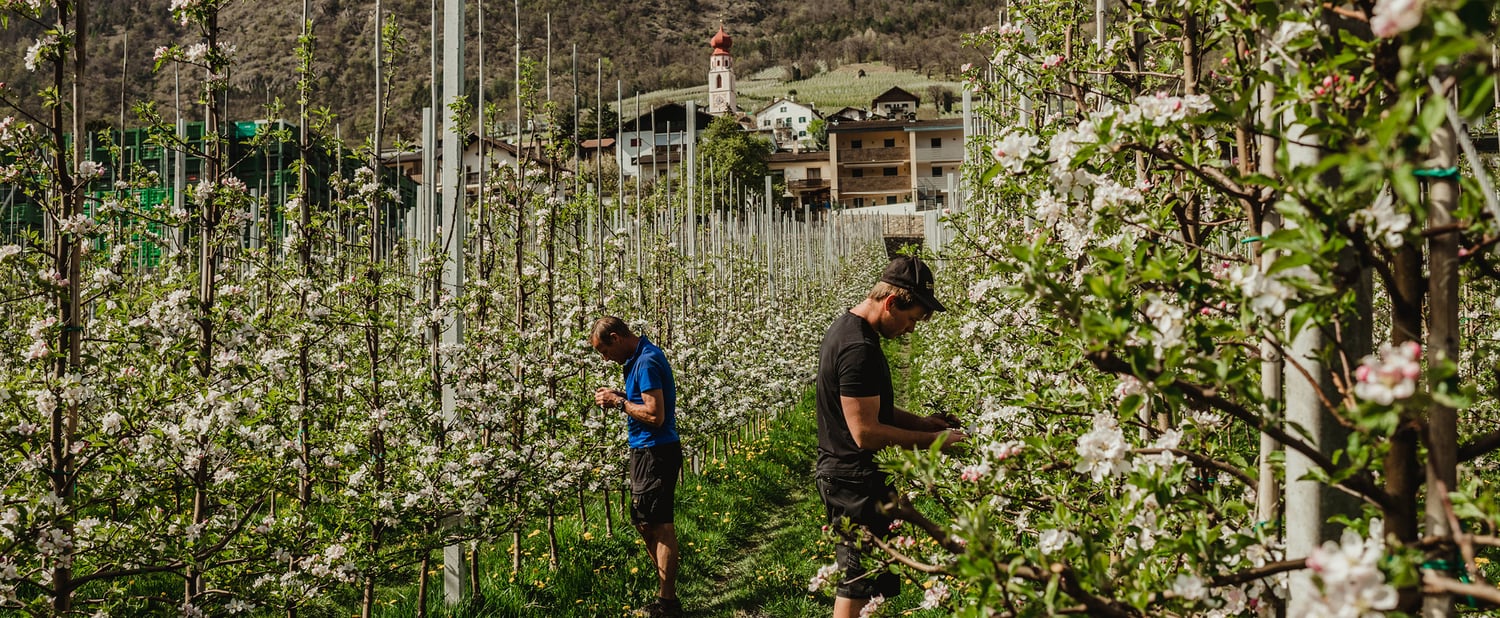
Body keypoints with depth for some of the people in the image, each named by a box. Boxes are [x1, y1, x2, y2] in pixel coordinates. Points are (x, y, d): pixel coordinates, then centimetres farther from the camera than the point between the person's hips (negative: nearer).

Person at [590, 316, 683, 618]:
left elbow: (655, 415, -25)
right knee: (645, 523, 15)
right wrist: (618, 396, 6)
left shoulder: (647, 362, -20)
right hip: (646, 450, 11)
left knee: (659, 526, -5)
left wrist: (619, 402, -14)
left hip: (655, 453, -11)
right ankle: (665, 593, 22)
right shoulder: (640, 357, 12)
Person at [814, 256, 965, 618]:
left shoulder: (847, 328, 11)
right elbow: (865, 432, -25)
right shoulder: (859, 349, -23)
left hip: (840, 475, 11)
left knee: (854, 580, 18)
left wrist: (921, 422, 11)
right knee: (860, 588, -4)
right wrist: (933, 440, -18)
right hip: (857, 482, -11)